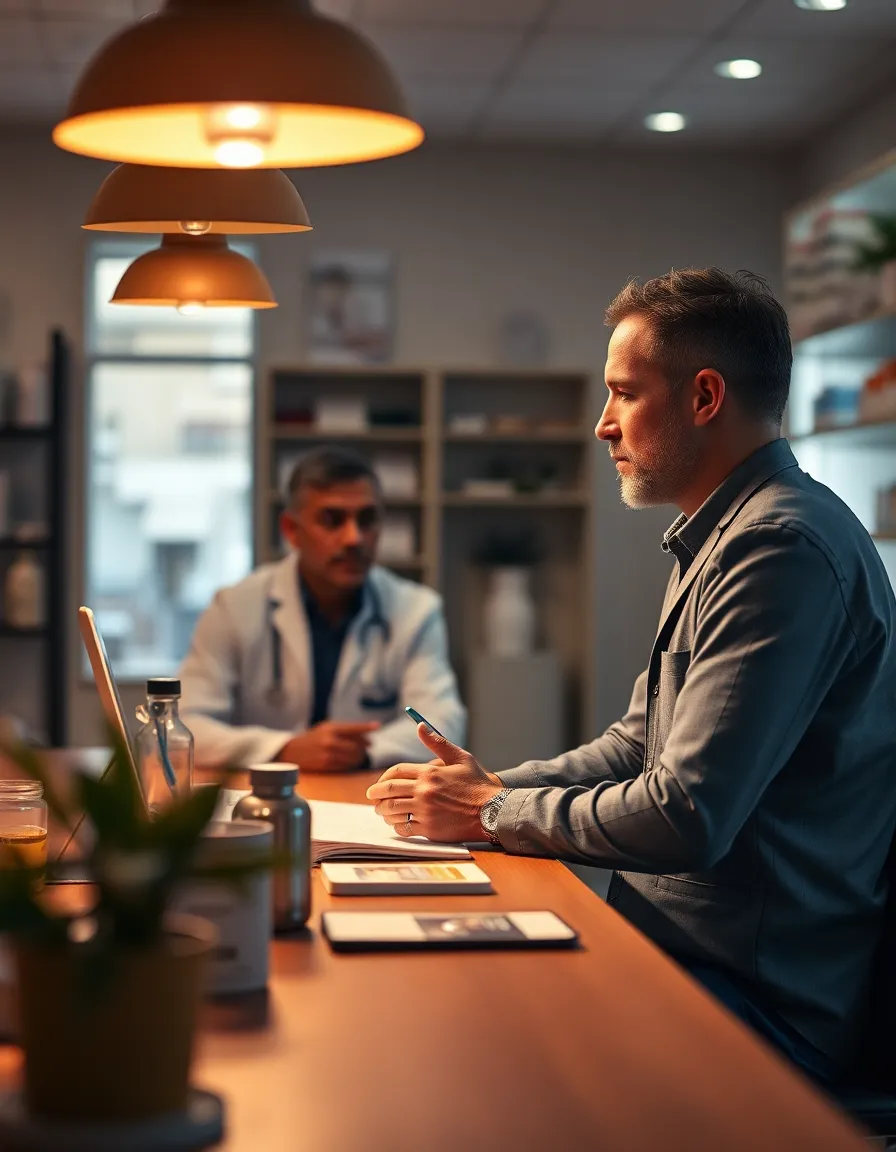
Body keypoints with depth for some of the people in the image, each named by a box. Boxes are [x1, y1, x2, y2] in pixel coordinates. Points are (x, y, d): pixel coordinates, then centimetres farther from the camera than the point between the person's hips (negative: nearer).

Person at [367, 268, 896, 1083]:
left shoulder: (783, 548, -21)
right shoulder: (725, 540, 16)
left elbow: (686, 819, -25)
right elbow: (638, 746, 21)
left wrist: (491, 814, -11)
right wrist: (493, 786, 5)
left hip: (756, 1004, -9)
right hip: (677, 948, 9)